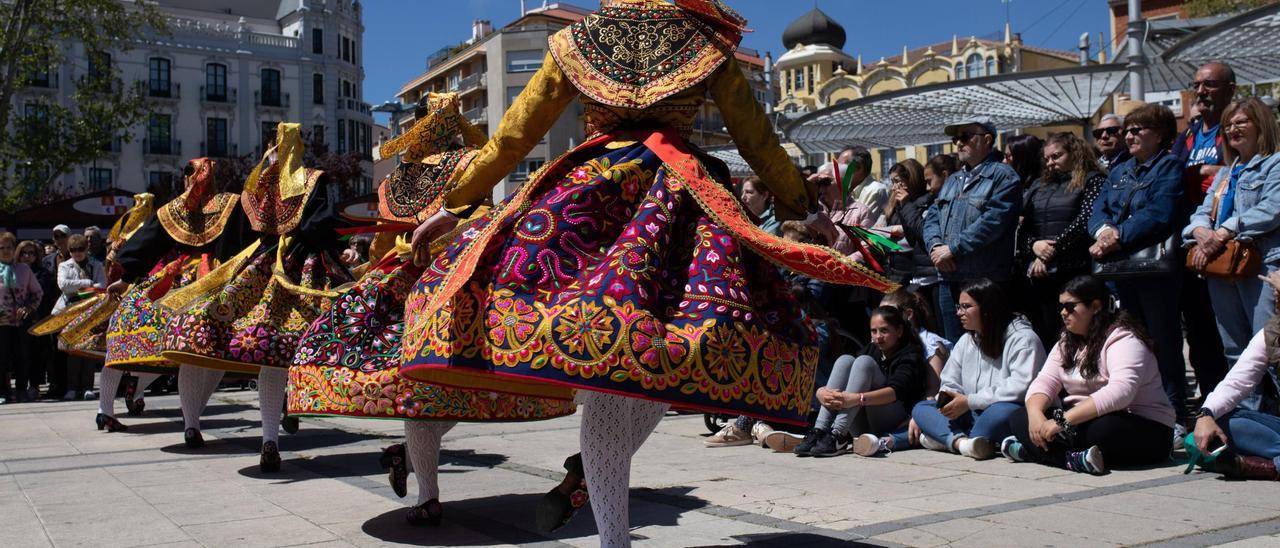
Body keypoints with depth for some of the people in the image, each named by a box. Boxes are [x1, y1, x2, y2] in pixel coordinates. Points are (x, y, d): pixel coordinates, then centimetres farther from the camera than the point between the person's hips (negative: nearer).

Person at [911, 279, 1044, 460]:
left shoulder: (1022, 338, -9)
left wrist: (969, 401, -20)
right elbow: (950, 382, 15)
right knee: (920, 408, -9)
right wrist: (946, 398, -12)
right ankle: (961, 441, -35)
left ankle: (944, 439, -24)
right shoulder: (966, 341, 16)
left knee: (1004, 410, -41)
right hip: (974, 416, 7)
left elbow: (1021, 386, -21)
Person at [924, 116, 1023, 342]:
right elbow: (932, 216, 15)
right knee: (954, 346, 13)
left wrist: (953, 248, -17)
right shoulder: (953, 180, 21)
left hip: (983, 281, -7)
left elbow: (992, 221, -17)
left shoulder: (1003, 177, -5)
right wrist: (935, 246, -5)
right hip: (949, 279, 7)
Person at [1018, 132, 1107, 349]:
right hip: (1037, 274, 5)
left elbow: (1085, 222, -10)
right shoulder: (1039, 186, 20)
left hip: (1073, 273, -5)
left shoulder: (1093, 181, 2)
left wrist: (1052, 251, -11)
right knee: (1041, 336, 5)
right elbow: (1023, 227, 14)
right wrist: (1034, 245, -7)